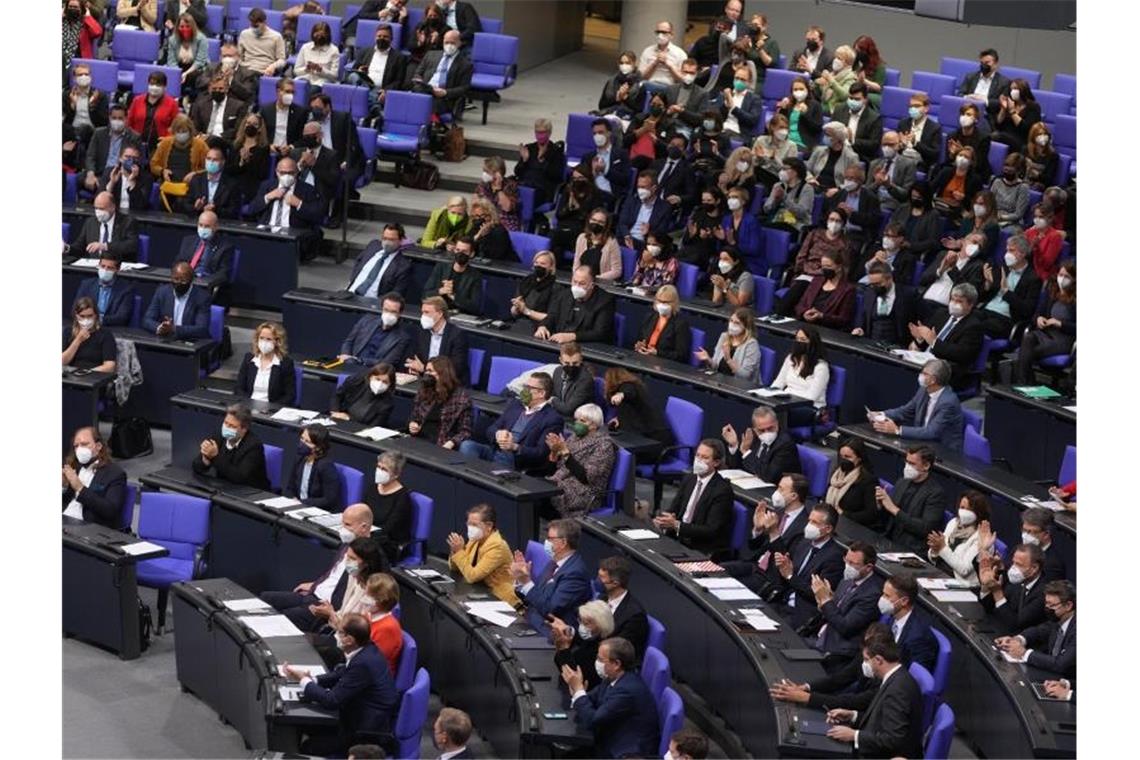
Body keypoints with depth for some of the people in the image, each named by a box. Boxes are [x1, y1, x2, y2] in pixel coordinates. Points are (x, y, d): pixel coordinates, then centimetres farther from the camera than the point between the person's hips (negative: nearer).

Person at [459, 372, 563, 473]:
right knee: (467, 445, -22)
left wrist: (515, 447, -25)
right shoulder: (514, 404, 18)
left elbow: (541, 454, -10)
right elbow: (491, 429, 16)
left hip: (519, 460, -5)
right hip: (495, 451, 6)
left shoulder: (553, 419, -2)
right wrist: (498, 434, -9)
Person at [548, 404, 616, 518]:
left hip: (586, 495, -8)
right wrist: (555, 451, -4)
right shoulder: (576, 438, 15)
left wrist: (566, 452, -21)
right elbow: (559, 466, 17)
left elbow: (586, 477, -16)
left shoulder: (604, 445, -7)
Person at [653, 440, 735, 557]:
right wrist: (663, 521, -14)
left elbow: (711, 530, -18)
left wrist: (676, 525, -26)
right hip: (679, 540, 7)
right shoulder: (688, 480, 10)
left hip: (705, 552, -7)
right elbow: (673, 509, 10)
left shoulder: (723, 490, -13)